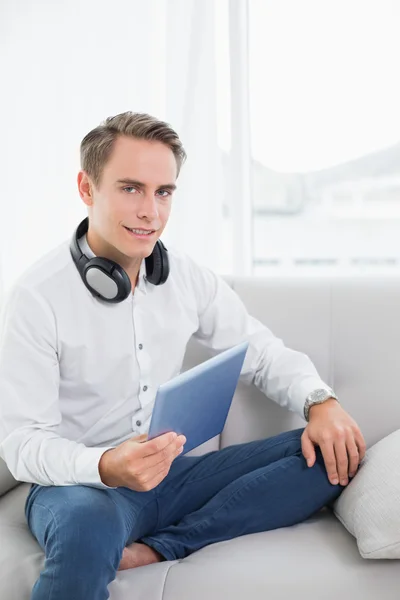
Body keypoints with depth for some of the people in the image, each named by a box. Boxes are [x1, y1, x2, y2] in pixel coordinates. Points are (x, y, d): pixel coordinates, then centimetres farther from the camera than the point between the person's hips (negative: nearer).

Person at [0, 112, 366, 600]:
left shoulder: (187, 277, 3)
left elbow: (263, 353, 10)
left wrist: (319, 400, -11)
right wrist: (105, 467, -33)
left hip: (174, 474, 6)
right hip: (80, 483, -6)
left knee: (335, 454, -11)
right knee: (87, 530, -42)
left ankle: (155, 549, -17)